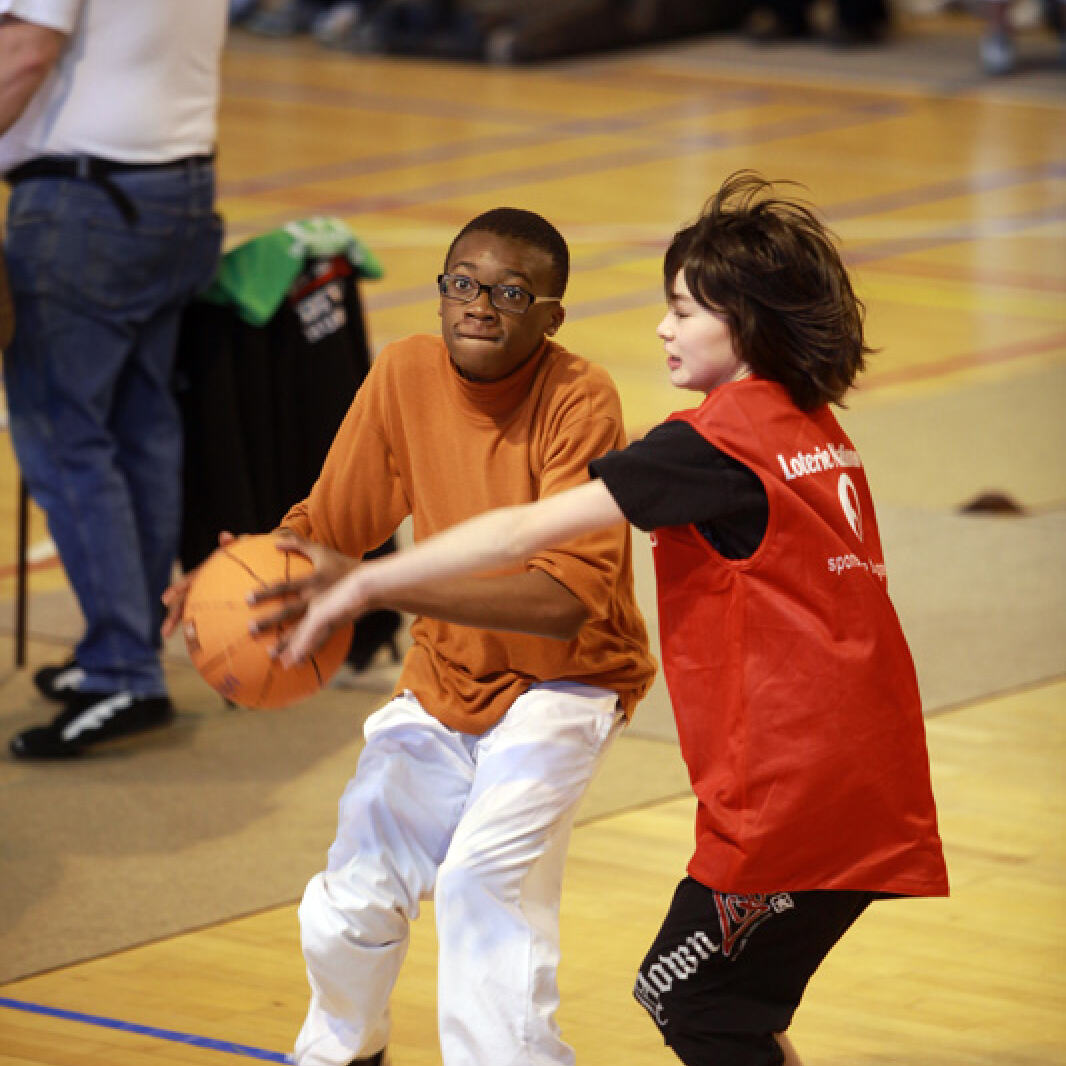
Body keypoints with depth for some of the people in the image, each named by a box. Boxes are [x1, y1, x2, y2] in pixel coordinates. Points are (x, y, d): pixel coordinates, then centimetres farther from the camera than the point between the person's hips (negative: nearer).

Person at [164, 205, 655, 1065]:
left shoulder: (580, 402, -27)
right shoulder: (405, 374, -12)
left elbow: (569, 597, -38)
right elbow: (329, 522, 0)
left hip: (562, 681, -5)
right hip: (444, 675, 5)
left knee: (486, 879, -28)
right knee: (351, 905, 10)